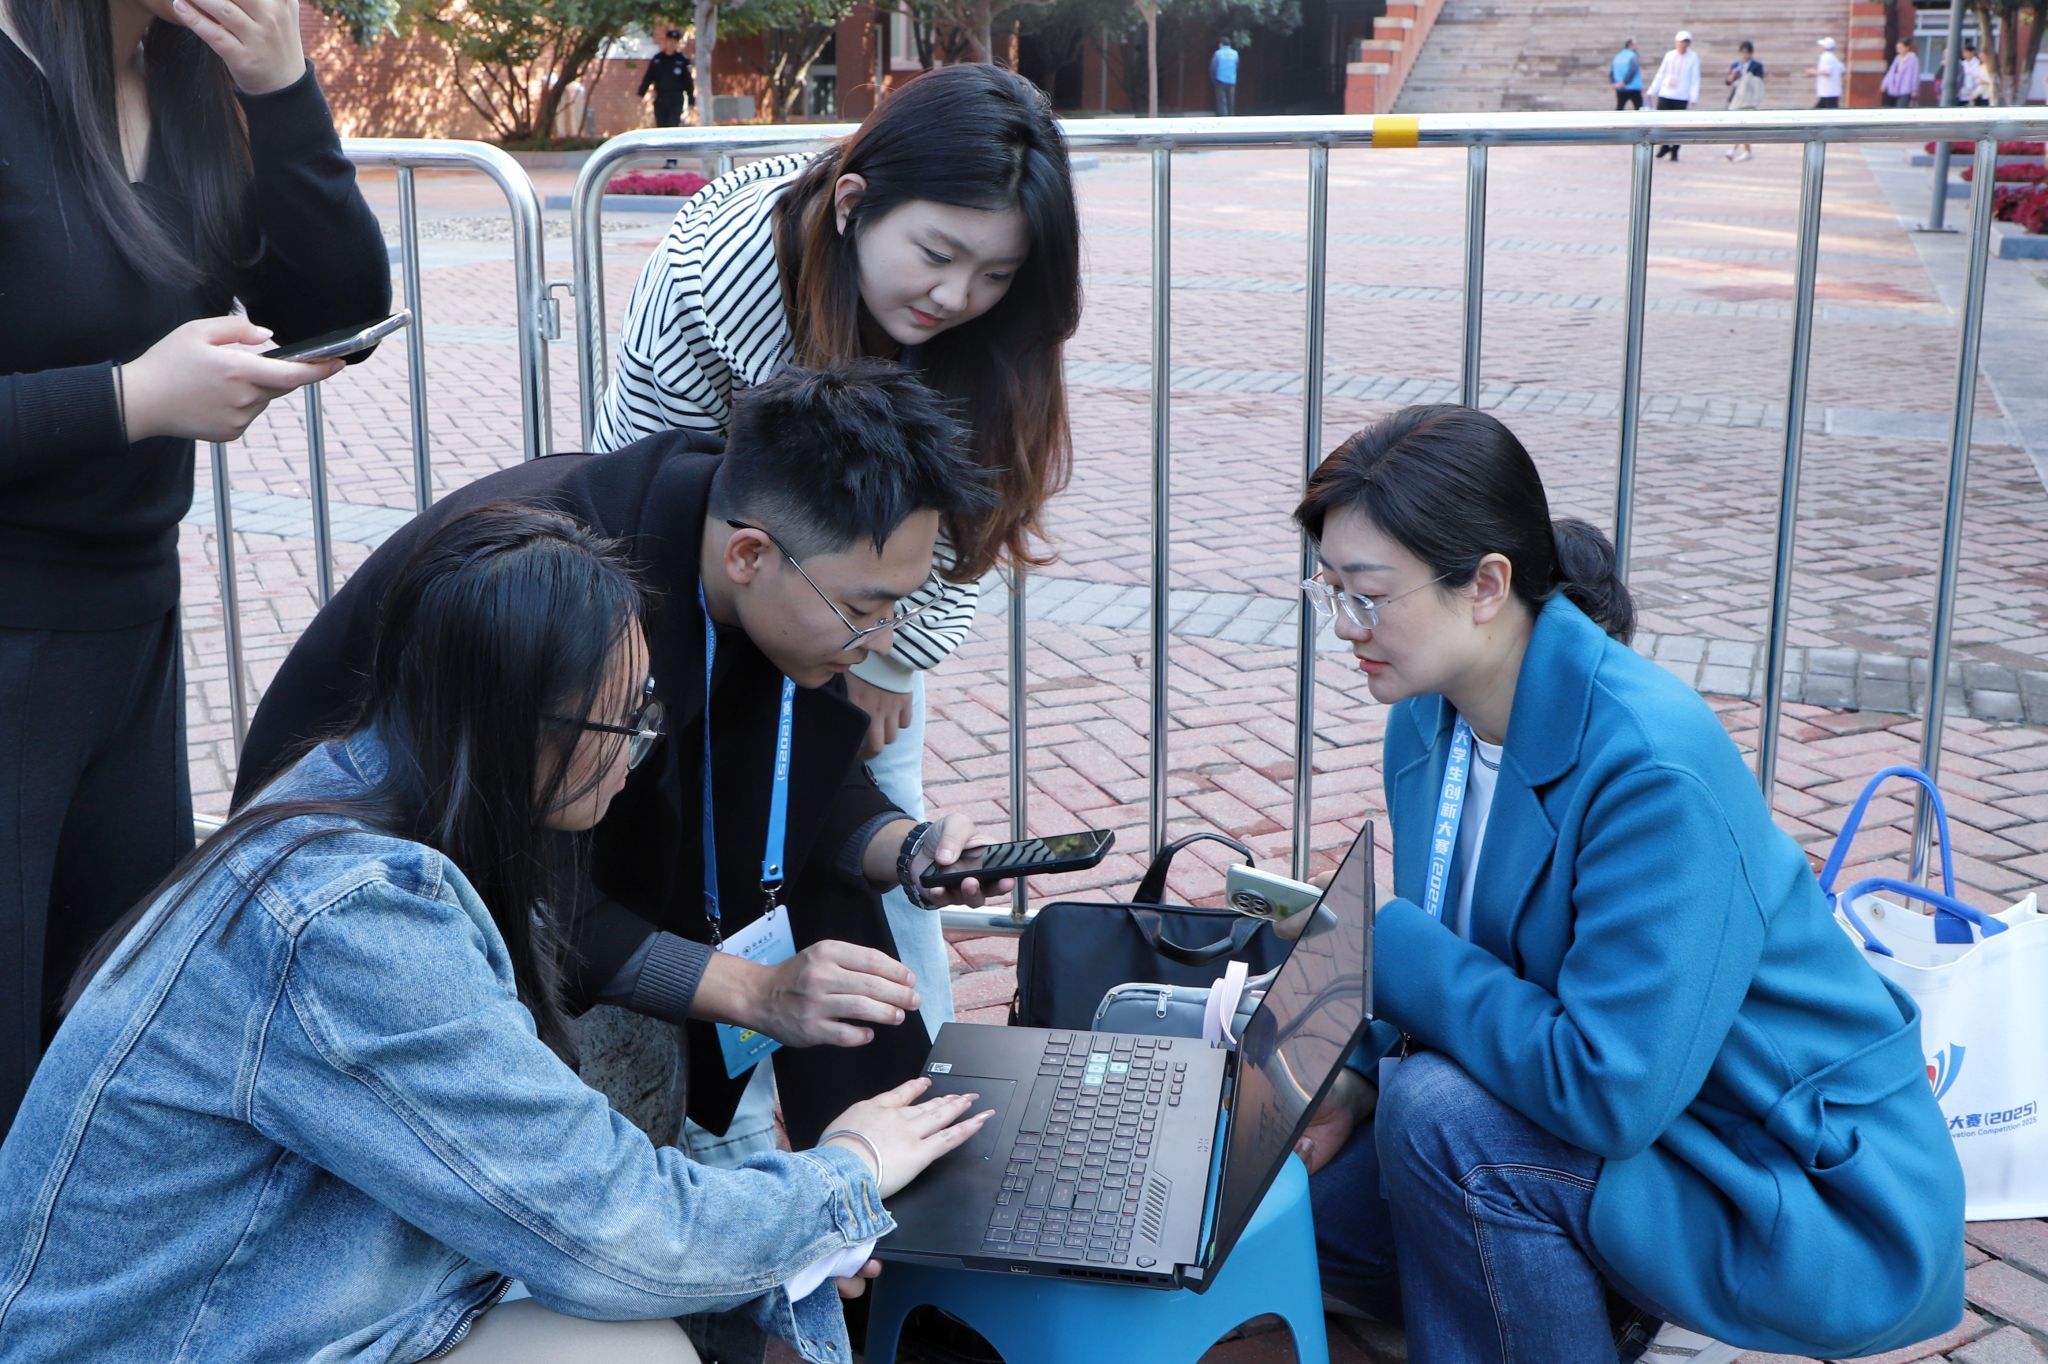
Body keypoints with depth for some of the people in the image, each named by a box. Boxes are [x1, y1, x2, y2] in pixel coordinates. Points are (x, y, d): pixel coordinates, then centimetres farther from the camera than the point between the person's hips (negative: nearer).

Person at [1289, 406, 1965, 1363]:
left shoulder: (1655, 768, -29)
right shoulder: (1427, 722, -3)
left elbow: (1606, 1090, -31)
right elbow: (1450, 960, 11)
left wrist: (1380, 940, -23)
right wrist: (1357, 1085, -8)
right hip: (1622, 1120, 8)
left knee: (1441, 1115, -28)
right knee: (1319, 1194, -2)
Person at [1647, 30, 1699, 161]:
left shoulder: (1693, 58, 0)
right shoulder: (1669, 55, 8)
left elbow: (1695, 80, -2)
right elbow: (1660, 75, 14)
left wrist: (1693, 99, -9)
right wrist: (1652, 92, 12)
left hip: (1682, 97, -2)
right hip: (1665, 95, 2)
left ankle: (1674, 151, 10)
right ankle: (1665, 145, 23)